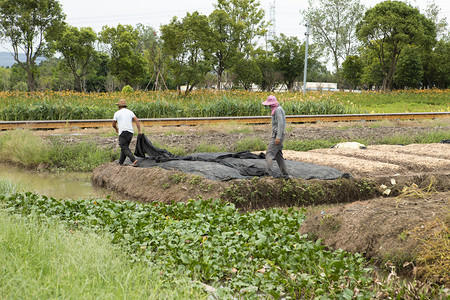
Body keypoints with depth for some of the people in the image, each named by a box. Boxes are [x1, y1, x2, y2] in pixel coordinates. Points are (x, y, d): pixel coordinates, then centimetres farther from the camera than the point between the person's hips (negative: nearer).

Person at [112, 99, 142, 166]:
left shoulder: (117, 113, 3)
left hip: (123, 132, -5)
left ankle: (134, 160, -25)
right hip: (130, 132, 5)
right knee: (124, 147, 16)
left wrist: (116, 129, 34)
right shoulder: (130, 112, 12)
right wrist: (139, 131, -1)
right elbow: (137, 121, 0)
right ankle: (120, 163, 19)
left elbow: (113, 124, 13)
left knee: (125, 149, -6)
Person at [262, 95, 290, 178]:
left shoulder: (278, 110, -14)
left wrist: (278, 137, -25)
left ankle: (270, 173, -25)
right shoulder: (276, 109, 17)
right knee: (278, 155, 13)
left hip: (277, 135, -10)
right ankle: (285, 174, 16)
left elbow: (281, 124, -21)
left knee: (269, 154, -16)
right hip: (277, 136, 10)